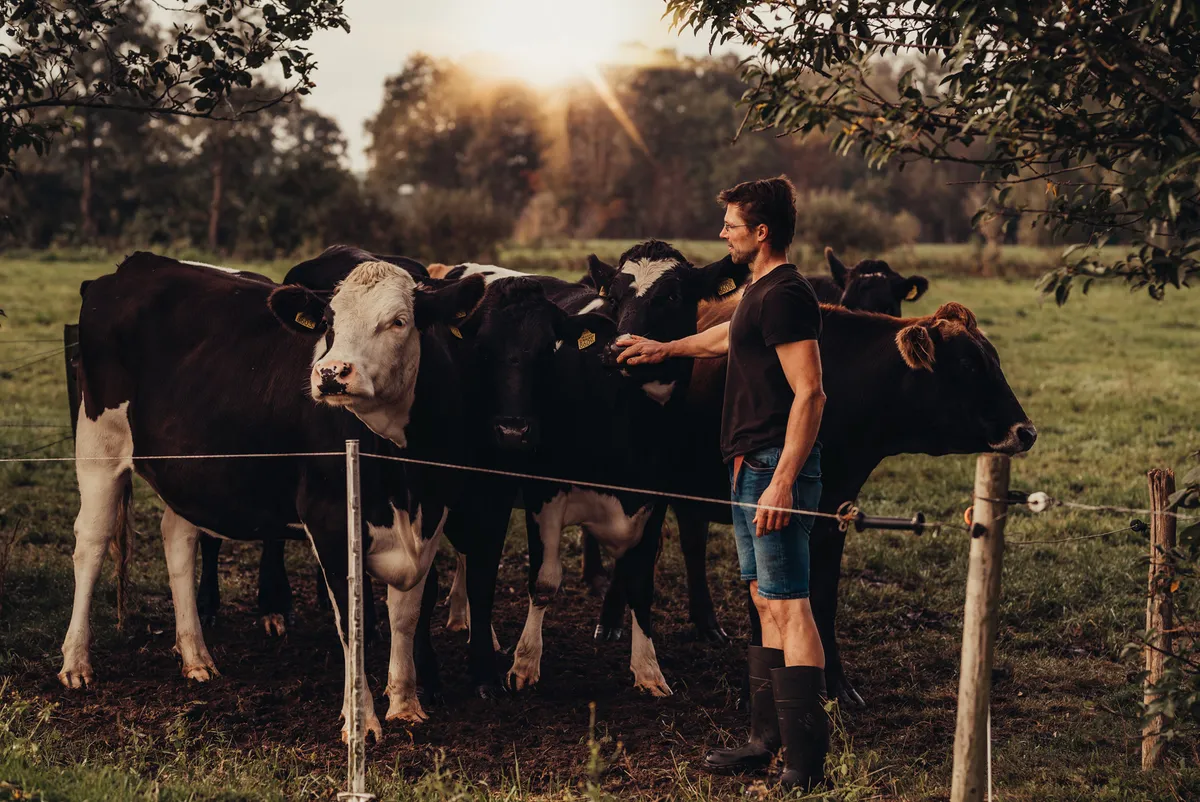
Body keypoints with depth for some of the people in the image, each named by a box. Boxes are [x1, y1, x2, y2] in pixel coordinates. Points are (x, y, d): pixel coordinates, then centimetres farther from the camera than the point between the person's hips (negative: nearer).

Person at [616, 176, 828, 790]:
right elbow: (727, 336, 39)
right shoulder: (759, 291, 16)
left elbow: (810, 393, -21)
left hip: (776, 468, -10)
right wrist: (664, 349, 54)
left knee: (788, 607, -10)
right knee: (767, 604, 13)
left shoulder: (785, 295, -15)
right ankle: (769, 739, 20)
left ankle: (806, 764, -9)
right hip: (751, 467, 10)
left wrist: (782, 482, -26)